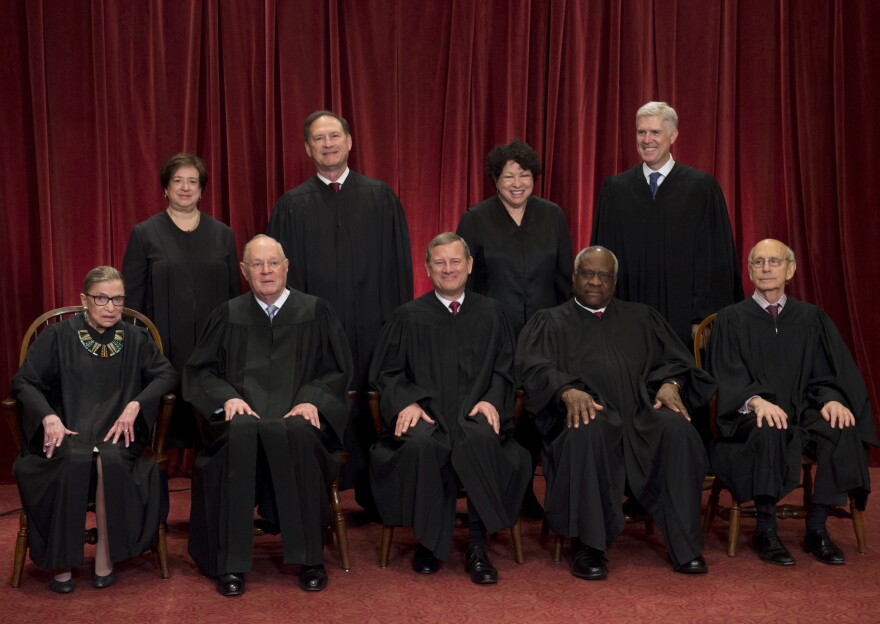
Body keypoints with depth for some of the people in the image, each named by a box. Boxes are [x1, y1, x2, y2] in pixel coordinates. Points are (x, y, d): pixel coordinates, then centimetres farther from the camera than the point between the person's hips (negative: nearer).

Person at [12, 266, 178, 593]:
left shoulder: (135, 339, 14)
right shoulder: (57, 336, 9)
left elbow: (166, 374, 7)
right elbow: (23, 382, 3)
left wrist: (135, 405, -11)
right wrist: (49, 417, -17)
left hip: (117, 430, 1)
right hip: (68, 429, -1)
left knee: (110, 460, -35)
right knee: (75, 460, -36)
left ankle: (106, 554, -20)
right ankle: (62, 561, -22)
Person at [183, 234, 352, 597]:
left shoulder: (315, 312, 14)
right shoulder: (228, 315, 17)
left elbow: (338, 370, 11)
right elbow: (199, 371, 14)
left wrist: (312, 399, -8)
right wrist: (228, 397, -6)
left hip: (297, 416, -1)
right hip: (243, 414, 1)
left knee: (293, 435, -38)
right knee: (241, 435, -37)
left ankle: (310, 558, -27)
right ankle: (231, 563, -30)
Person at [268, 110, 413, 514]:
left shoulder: (380, 198, 7)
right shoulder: (292, 206, 6)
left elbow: (399, 264, 5)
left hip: (373, 329, 0)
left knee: (373, 411, 5)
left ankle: (373, 496, 19)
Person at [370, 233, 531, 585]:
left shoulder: (490, 314, 19)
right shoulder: (409, 316, 16)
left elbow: (504, 369, 14)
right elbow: (385, 373, 13)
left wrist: (491, 400, -7)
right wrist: (407, 402, -7)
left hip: (474, 412, 0)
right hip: (426, 413, 0)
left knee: (481, 441, -37)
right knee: (421, 445, -37)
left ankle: (477, 546, -25)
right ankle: (429, 542, -18)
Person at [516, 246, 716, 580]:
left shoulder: (641, 318, 26)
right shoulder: (550, 322, 18)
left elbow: (674, 359, 16)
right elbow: (534, 368, 0)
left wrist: (670, 383, -9)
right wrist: (568, 391, -21)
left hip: (642, 414, 2)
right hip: (584, 413, -2)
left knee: (678, 428, -31)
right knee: (586, 433, -38)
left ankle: (684, 546, -22)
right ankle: (588, 546, -26)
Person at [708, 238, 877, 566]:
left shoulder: (812, 318, 15)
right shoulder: (731, 319, 7)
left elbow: (826, 372, 8)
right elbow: (727, 376, -5)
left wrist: (833, 399, -15)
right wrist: (756, 401, -25)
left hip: (803, 410, 3)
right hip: (751, 415, -2)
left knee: (842, 431, -30)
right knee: (769, 432, -38)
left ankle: (816, 528, -17)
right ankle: (765, 531, -23)